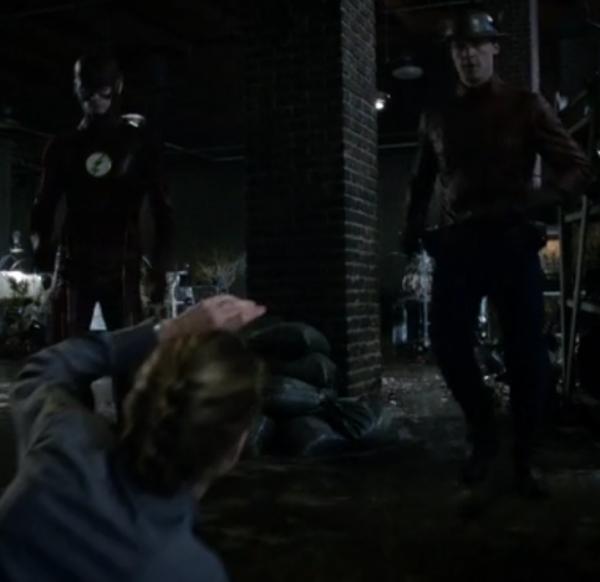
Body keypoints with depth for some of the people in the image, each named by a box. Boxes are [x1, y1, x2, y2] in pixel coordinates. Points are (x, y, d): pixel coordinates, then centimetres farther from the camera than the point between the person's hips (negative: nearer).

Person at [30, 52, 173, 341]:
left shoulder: (138, 143, 6)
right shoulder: (63, 146, 12)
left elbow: (161, 208, 4)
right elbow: (44, 207, 13)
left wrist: (159, 269, -4)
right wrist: (42, 246, -7)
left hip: (122, 268, -2)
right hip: (74, 266, 2)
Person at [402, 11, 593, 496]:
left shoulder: (526, 106, 4)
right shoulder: (437, 117, 13)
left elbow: (578, 169, 0)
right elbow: (423, 181, 22)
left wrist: (532, 201, -19)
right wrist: (414, 228, 3)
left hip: (512, 244, -2)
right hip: (455, 247, 2)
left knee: (526, 354, -1)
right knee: (449, 345, -5)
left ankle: (525, 456, 16)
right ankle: (484, 434, 19)